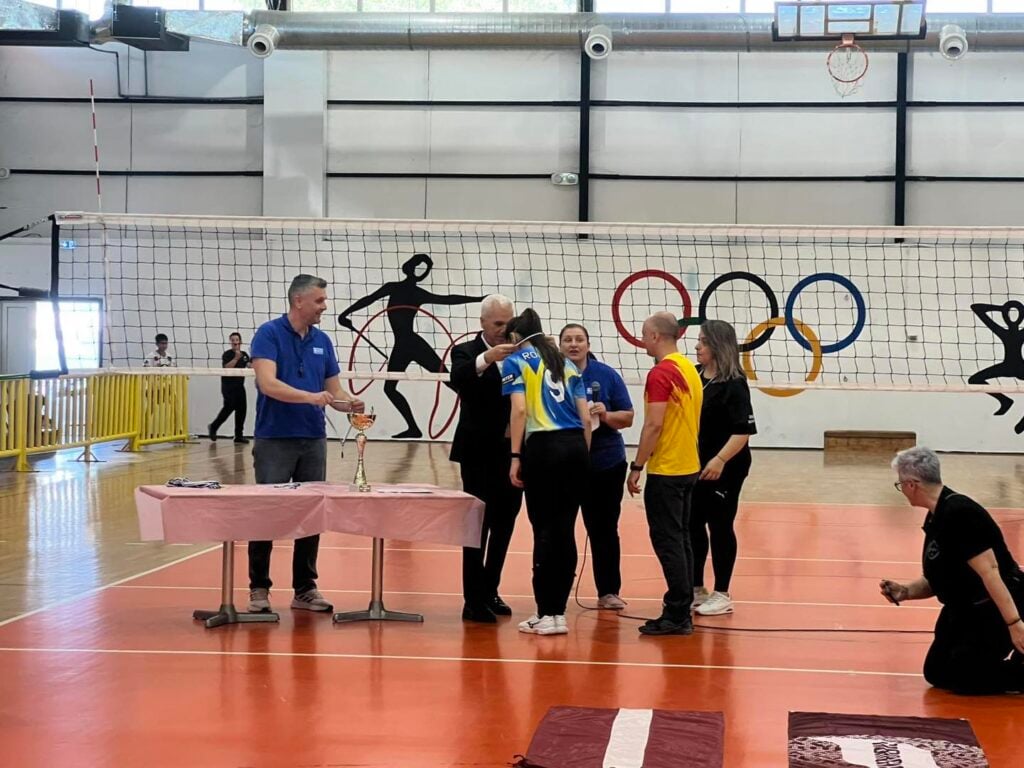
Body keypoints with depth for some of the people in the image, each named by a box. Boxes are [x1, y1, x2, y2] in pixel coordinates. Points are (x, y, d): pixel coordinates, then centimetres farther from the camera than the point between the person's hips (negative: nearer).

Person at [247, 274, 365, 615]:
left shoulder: (322, 341, 9)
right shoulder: (269, 334, -9)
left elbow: (333, 390, 12)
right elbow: (268, 384, -21)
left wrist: (350, 403, -10)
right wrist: (310, 397, -30)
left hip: (314, 440, 6)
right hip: (274, 440, -5)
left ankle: (305, 588, 15)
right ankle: (259, 588, 8)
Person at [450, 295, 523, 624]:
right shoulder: (466, 352, -3)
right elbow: (456, 380, -26)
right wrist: (486, 359, -40)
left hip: (512, 453, 5)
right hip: (480, 454, -5)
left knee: (504, 525, 12)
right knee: (478, 524, -5)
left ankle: (489, 591, 25)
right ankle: (473, 601, -3)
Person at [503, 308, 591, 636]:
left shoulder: (516, 361, 5)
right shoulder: (565, 363, 19)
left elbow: (519, 410, -8)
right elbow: (586, 417, 13)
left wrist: (515, 456, -7)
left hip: (543, 446, -5)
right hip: (576, 445, 5)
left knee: (544, 529, -3)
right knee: (565, 528, 7)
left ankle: (547, 614, -3)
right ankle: (558, 611, 11)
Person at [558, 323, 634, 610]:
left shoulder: (606, 375, 0)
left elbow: (628, 418, 1)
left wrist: (606, 414, -17)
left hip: (605, 463, 0)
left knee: (604, 529, 6)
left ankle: (608, 592, 14)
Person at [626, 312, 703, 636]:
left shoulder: (661, 373, -15)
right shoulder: (689, 369, 12)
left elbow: (653, 426, -19)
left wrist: (636, 467, -14)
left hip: (666, 470, -9)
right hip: (688, 467, 9)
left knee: (668, 541, -5)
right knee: (680, 540, 12)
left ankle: (676, 615, -5)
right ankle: (682, 612, 16)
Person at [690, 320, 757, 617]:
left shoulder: (733, 384, -15)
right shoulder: (694, 375, 7)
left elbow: (744, 429, -20)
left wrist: (721, 459, -29)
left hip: (723, 468, -7)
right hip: (693, 466, 7)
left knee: (720, 527, 2)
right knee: (692, 525, 12)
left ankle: (722, 595, 12)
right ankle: (696, 589, 25)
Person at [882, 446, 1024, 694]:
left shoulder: (959, 513, -25)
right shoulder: (935, 518, 5)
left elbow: (989, 572, -29)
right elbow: (937, 580, 12)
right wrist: (905, 592, -5)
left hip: (996, 610, -10)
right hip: (965, 609, 10)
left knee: (958, 677, -13)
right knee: (936, 672, 14)